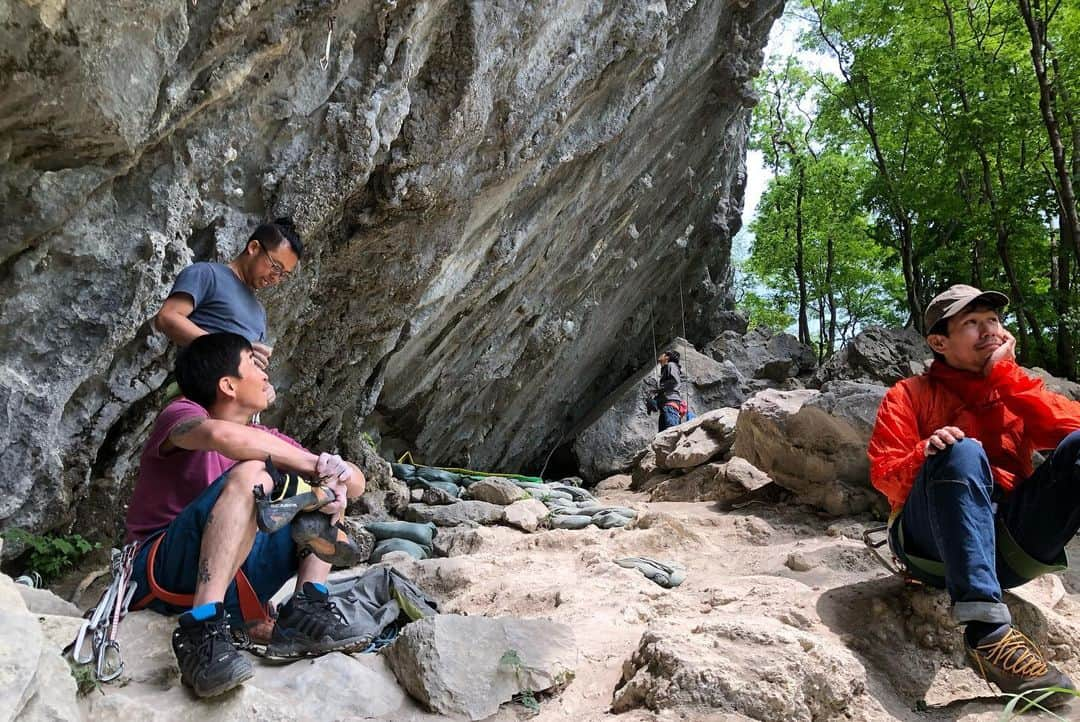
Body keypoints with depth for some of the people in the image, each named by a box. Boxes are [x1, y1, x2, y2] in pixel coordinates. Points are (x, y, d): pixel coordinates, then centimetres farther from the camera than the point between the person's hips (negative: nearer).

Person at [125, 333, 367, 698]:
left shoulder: (263, 438, 12)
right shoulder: (181, 414, -5)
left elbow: (356, 481, 4)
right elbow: (224, 435, -34)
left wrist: (336, 479, -20)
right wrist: (317, 464, -25)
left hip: (230, 582, 7)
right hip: (164, 572, -7)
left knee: (328, 491, 4)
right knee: (250, 474, -28)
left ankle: (306, 611, -15)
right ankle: (199, 632, -37)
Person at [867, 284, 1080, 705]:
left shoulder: (1013, 391, 19)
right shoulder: (910, 395, 10)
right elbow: (884, 476, -3)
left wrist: (1004, 373, -3)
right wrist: (927, 453, -22)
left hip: (1012, 540, 3)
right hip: (934, 543, -3)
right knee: (962, 452, -32)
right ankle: (986, 629, -43)